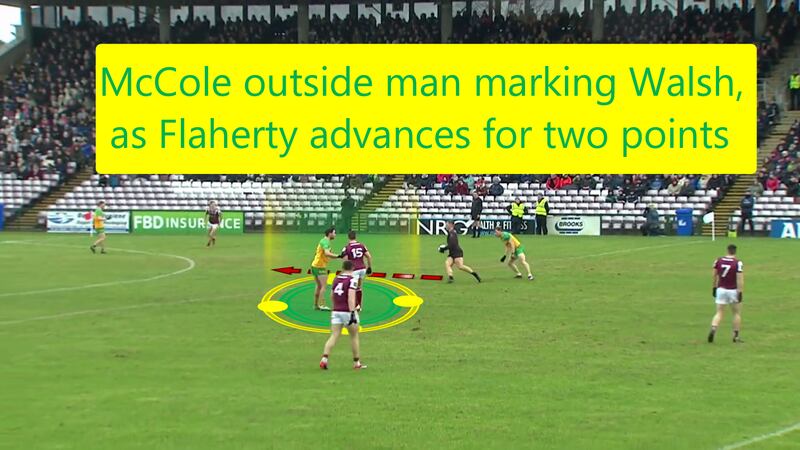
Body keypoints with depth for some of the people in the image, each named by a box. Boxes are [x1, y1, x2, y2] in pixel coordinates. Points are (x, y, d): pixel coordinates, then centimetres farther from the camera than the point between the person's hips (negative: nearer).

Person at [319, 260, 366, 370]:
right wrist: (352, 313, -25)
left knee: (334, 336, 0)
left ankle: (324, 358, -19)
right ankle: (357, 363, 19)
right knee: (354, 336, 11)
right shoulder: (352, 280, -10)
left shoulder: (336, 279, 10)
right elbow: (351, 297, -20)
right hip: (348, 311, -5)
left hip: (336, 311, 5)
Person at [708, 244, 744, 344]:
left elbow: (715, 276, 7)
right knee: (737, 313, 14)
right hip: (733, 291, -3)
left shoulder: (718, 261, -1)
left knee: (719, 313, 6)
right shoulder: (738, 263, -12)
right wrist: (740, 293, -13)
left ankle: (713, 329, -20)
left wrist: (714, 288, 18)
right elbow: (740, 279, -15)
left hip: (721, 290, 3)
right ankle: (736, 336, 16)